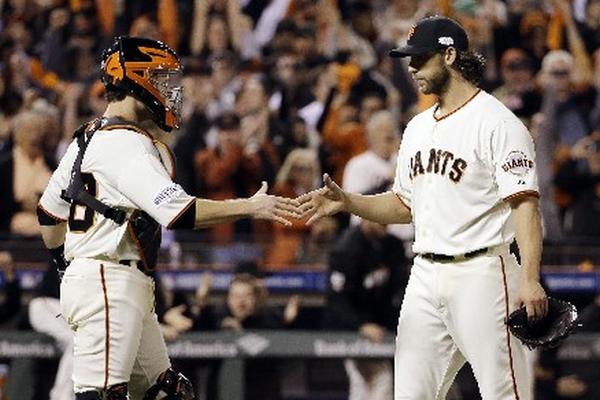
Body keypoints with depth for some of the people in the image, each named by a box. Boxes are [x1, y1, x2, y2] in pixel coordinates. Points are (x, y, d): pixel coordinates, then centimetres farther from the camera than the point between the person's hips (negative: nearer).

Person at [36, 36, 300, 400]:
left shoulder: (88, 139, 18)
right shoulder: (125, 144, -13)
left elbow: (50, 213, 25)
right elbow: (177, 211, -24)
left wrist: (68, 264, 33)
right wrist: (249, 207, -21)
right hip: (107, 285, -11)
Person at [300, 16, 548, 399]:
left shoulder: (497, 122, -9)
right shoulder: (418, 127, 18)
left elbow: (525, 203, -16)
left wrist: (530, 279, -27)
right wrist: (346, 202, 8)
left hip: (480, 274, -8)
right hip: (425, 277, 8)